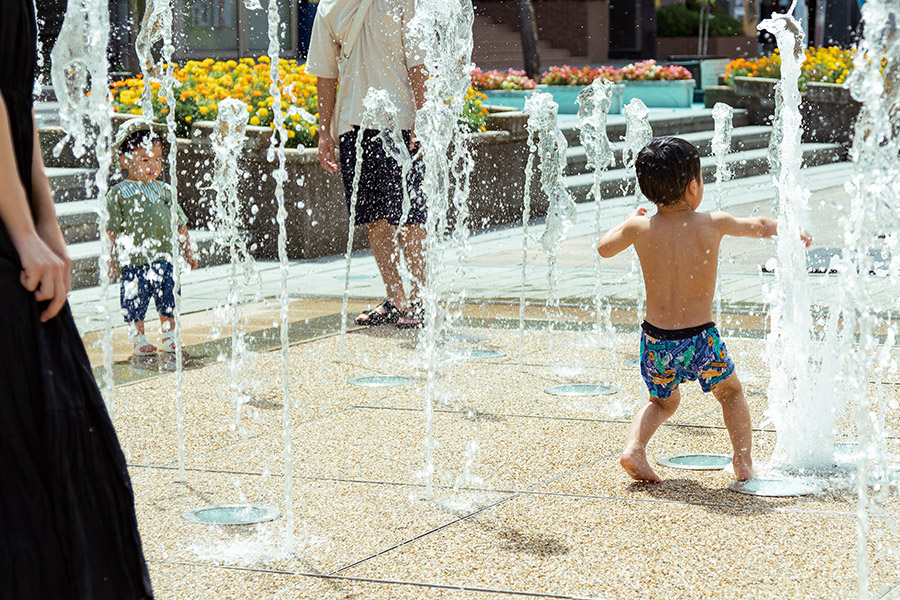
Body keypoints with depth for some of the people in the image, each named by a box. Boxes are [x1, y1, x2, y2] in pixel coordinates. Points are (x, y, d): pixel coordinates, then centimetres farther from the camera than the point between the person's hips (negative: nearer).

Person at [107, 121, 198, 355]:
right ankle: (139, 339, 17)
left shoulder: (165, 190, 11)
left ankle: (168, 337, 24)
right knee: (135, 301, 1)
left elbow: (180, 223, 18)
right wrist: (114, 257, -8)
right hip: (134, 260, -4)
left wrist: (187, 250, 18)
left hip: (164, 258, 4)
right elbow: (113, 229, -4)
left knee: (168, 300, 9)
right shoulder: (119, 193, -4)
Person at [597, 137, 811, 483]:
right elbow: (761, 227, 10)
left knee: (663, 401, 26)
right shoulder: (712, 225, -8)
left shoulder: (639, 228, -5)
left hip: (656, 340, 2)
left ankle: (634, 447, 3)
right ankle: (744, 461, 15)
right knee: (730, 393, 24)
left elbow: (604, 248, 15)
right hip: (699, 338, -2)